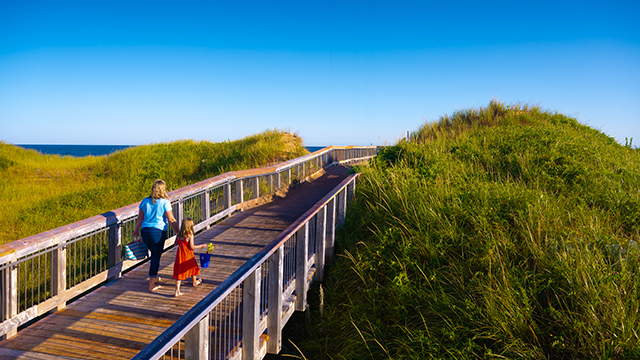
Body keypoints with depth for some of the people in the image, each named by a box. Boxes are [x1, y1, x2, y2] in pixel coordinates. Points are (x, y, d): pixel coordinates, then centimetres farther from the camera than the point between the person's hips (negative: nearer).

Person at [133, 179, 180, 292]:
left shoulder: (145, 201, 4)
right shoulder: (165, 202, -10)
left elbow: (140, 218, 9)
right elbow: (171, 220, -11)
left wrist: (136, 230, 25)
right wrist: (179, 233, -3)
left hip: (145, 231, 5)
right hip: (158, 232, -5)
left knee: (154, 254, 24)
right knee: (156, 256, 4)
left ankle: (155, 277, 38)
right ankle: (151, 285, 6)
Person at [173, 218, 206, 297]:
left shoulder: (178, 235, -1)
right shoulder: (190, 235, -16)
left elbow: (176, 244, 10)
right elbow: (192, 247, -16)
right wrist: (201, 246, -4)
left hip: (180, 255, 3)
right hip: (188, 256, -3)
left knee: (179, 272, 4)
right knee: (192, 267, 24)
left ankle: (177, 291, -3)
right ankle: (194, 282, 48)